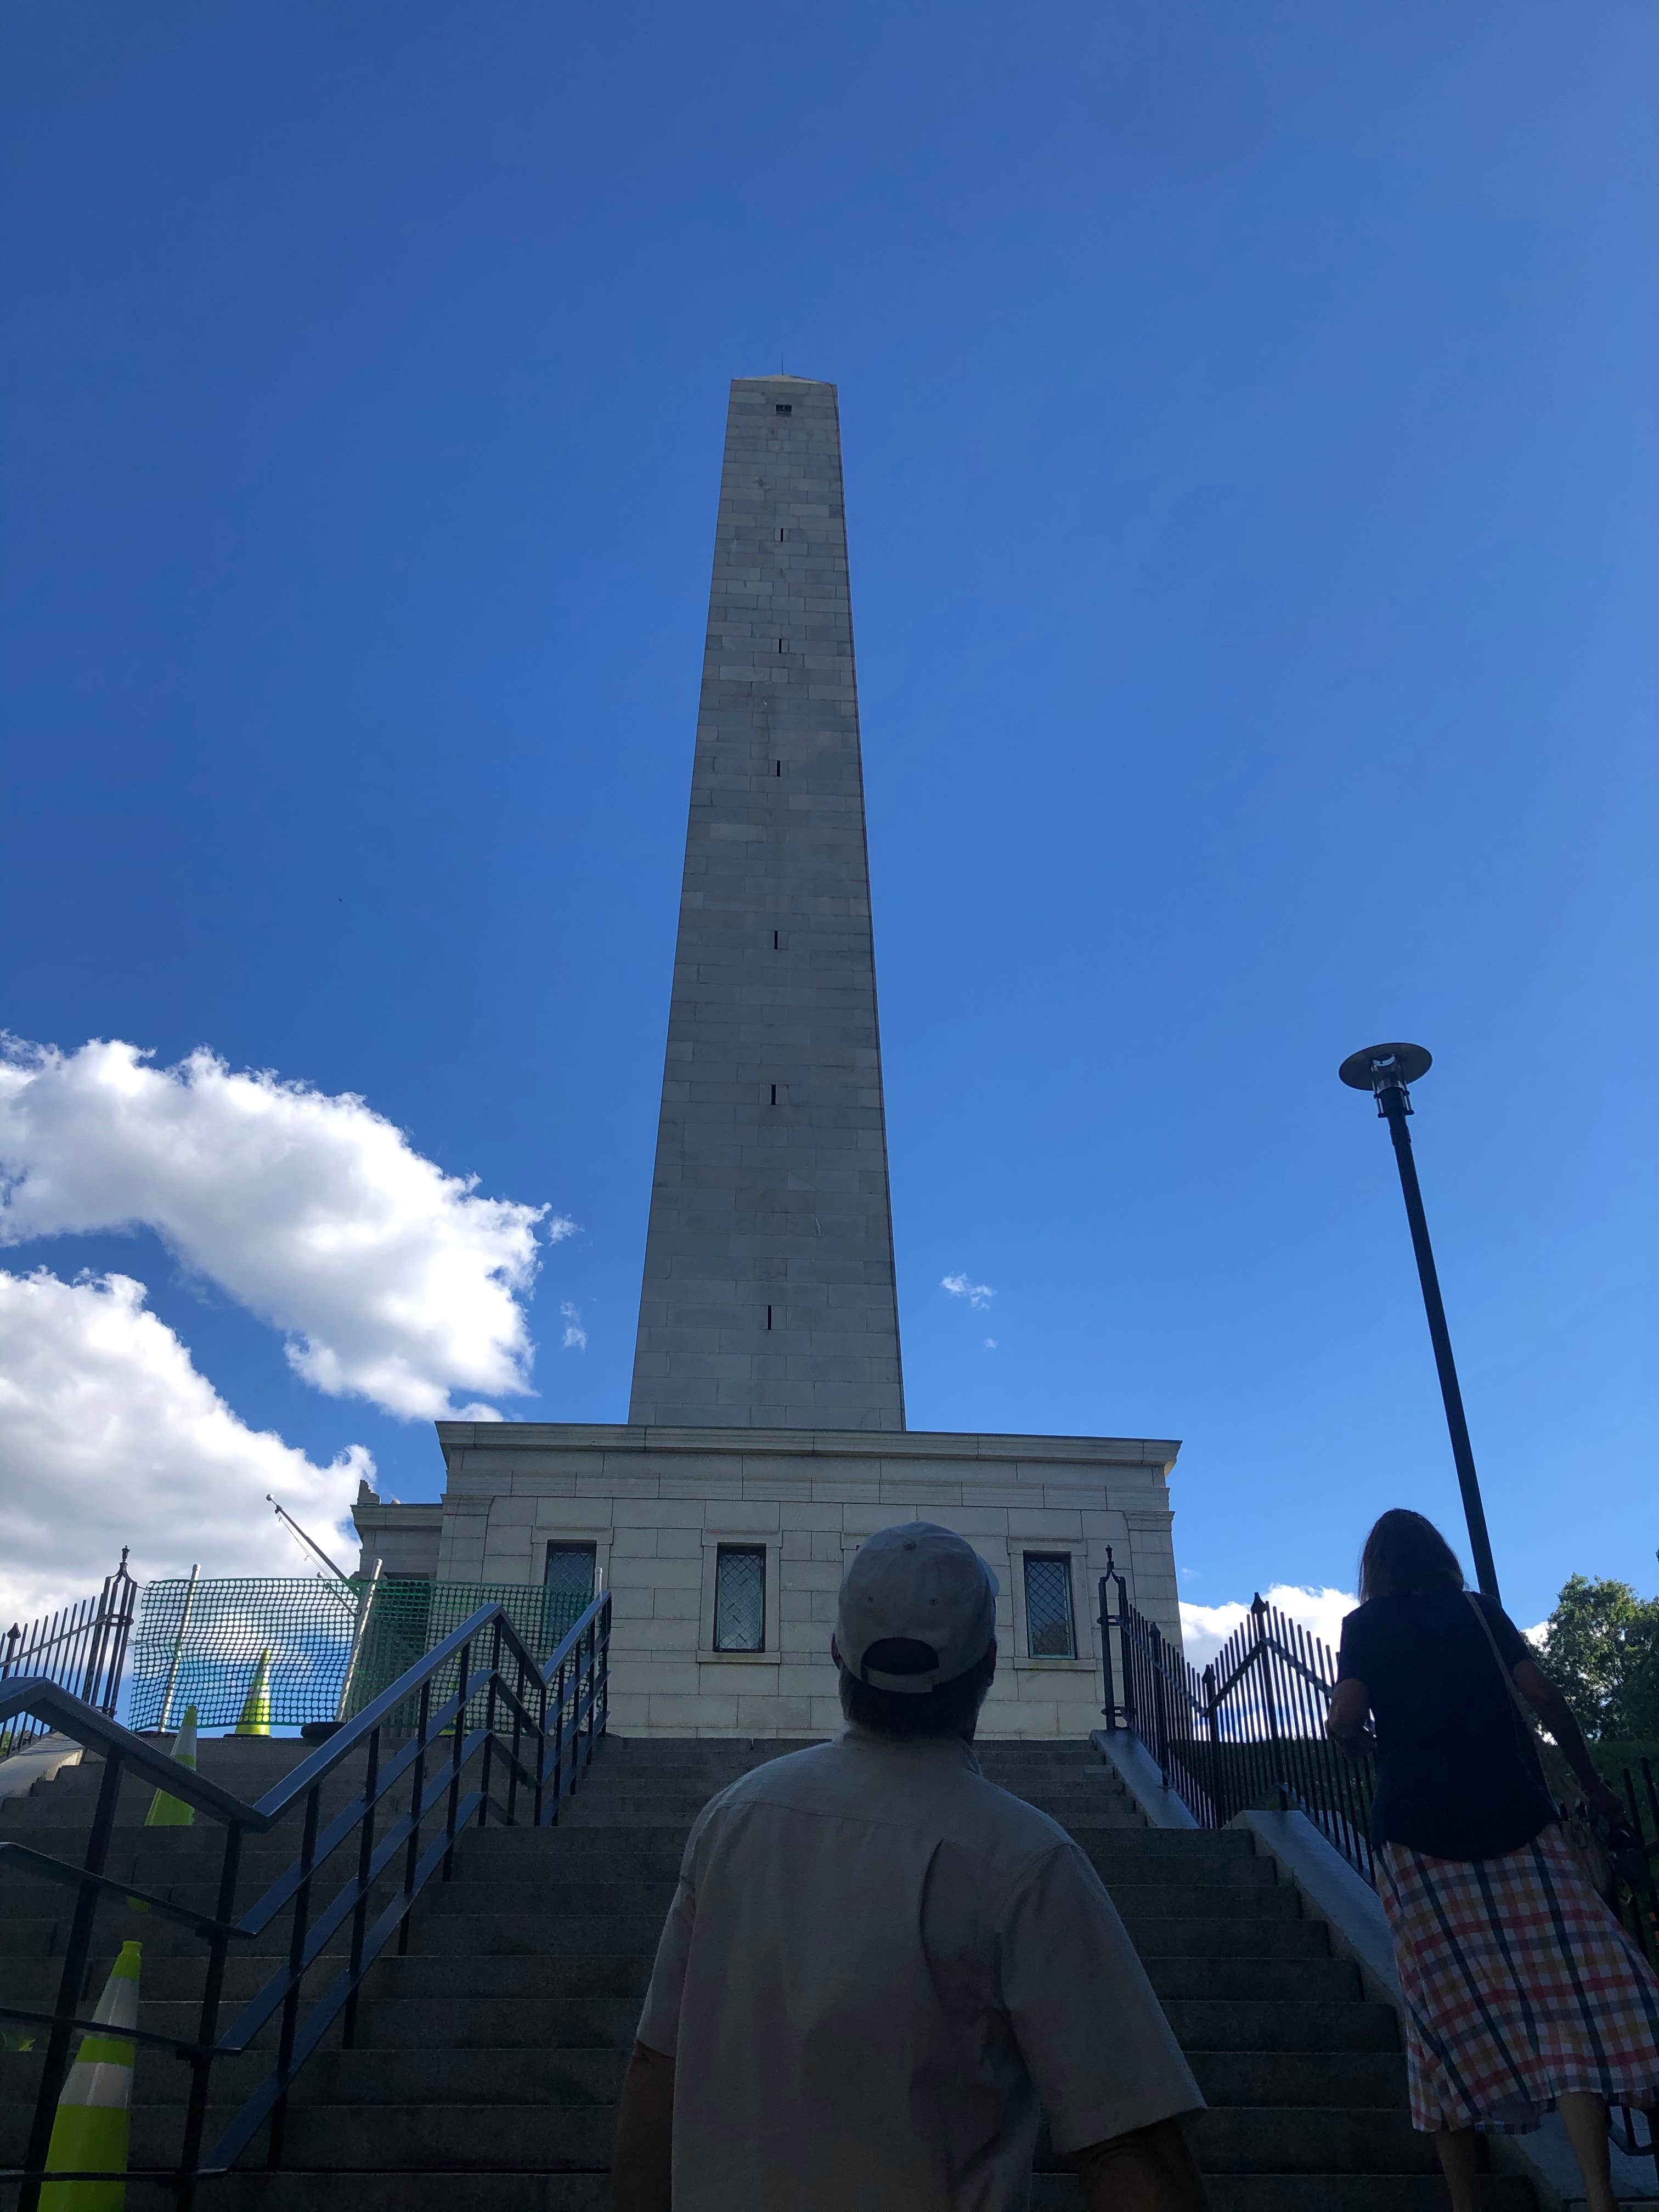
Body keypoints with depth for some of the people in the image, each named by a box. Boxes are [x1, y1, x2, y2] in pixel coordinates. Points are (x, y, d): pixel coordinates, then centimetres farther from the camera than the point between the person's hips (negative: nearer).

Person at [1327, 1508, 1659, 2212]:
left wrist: (1342, 1725, 18)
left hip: (1419, 1826, 0)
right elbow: (1544, 1697, 3)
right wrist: (1591, 1784, 13)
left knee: (1451, 2006, 4)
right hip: (1511, 1812, 0)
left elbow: (1345, 1721, -4)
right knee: (1570, 1980, -3)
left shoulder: (1364, 1627, 7)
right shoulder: (1479, 1611, 11)